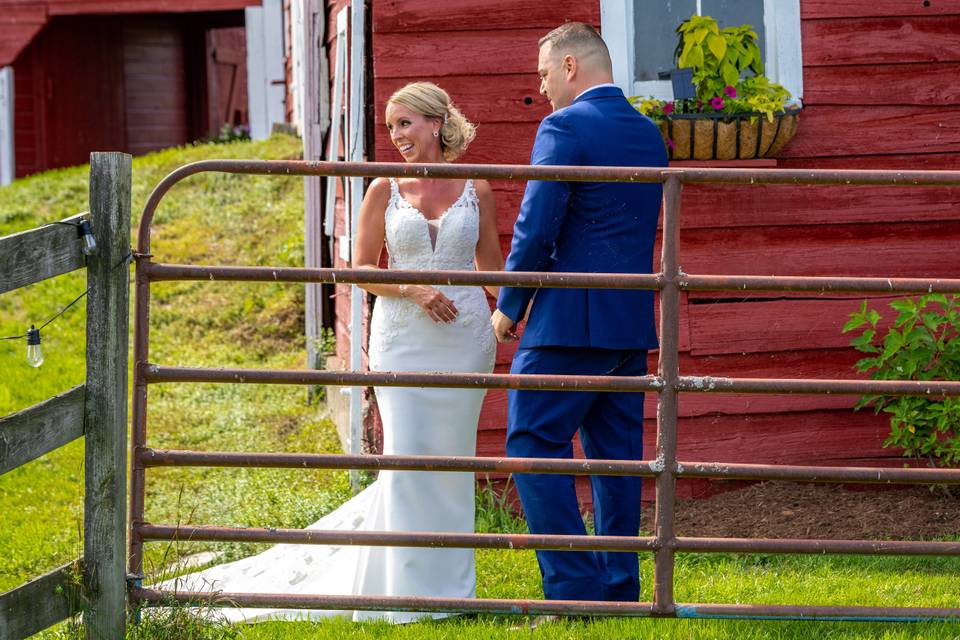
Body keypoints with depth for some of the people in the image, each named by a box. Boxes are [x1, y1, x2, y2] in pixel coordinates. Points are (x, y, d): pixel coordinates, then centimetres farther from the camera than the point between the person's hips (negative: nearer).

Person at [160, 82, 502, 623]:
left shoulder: (477, 191, 5)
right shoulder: (385, 191, 4)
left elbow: (493, 270, 12)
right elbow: (362, 268, 4)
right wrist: (413, 290, -12)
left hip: (465, 337, 1)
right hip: (402, 338, -1)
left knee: (452, 458, 4)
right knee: (407, 457, -8)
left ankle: (451, 586, 16)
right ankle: (411, 590, 0)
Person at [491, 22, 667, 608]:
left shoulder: (565, 128, -10)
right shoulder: (648, 133, 14)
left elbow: (536, 227, -16)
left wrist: (509, 305, -3)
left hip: (570, 319, -8)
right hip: (632, 321, 8)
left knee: (534, 445, -4)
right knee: (616, 454, 11)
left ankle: (573, 587, -11)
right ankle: (620, 589, 12)